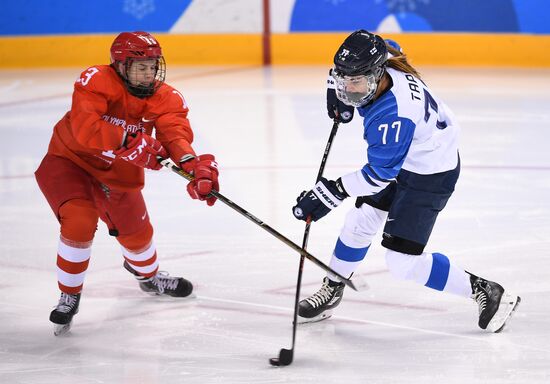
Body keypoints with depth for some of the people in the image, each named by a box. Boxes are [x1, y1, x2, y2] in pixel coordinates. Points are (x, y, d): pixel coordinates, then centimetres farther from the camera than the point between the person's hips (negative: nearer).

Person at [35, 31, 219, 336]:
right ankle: (69, 297, -4)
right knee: (79, 223, -26)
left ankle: (149, 277, 51)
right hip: (69, 161, -5)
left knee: (137, 232, 15)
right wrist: (132, 142, -42)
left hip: (117, 173, 5)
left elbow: (177, 133, -30)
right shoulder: (96, 81, -27)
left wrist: (195, 166, -51)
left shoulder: (166, 98, -14)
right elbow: (84, 128, -39)